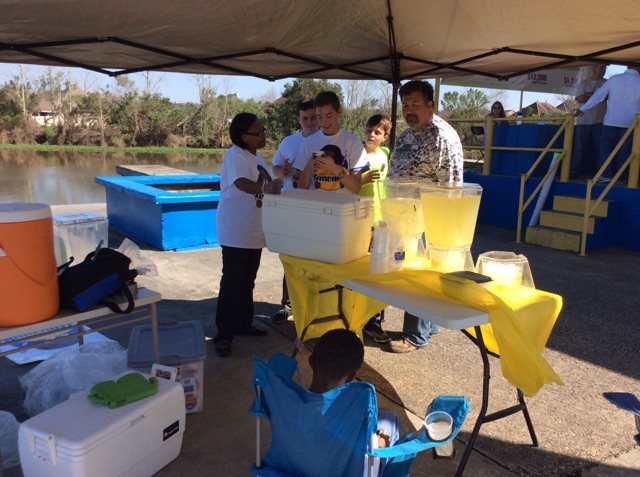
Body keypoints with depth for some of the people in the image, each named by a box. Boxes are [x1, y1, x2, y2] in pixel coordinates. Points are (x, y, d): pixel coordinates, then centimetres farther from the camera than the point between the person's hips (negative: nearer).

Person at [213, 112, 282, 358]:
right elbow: (241, 183, -38)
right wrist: (264, 189, -53)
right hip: (236, 234, -9)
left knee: (247, 282, 19)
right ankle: (223, 336, 9)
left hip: (254, 232, 9)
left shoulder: (257, 157, 11)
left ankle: (243, 323, 34)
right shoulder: (235, 156, -18)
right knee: (232, 284, -2)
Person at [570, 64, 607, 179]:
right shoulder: (584, 83, 5)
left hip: (600, 121, 2)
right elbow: (580, 99, -8)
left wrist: (589, 95, -11)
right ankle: (574, 172, 0)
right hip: (583, 120, -1)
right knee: (579, 147, -1)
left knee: (600, 147, 2)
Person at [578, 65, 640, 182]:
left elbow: (598, 95, 4)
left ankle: (605, 174, -1)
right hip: (629, 123, 0)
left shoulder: (614, 79, 2)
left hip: (610, 121, 0)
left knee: (606, 147, 7)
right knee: (623, 150, 6)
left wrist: (583, 109, 12)